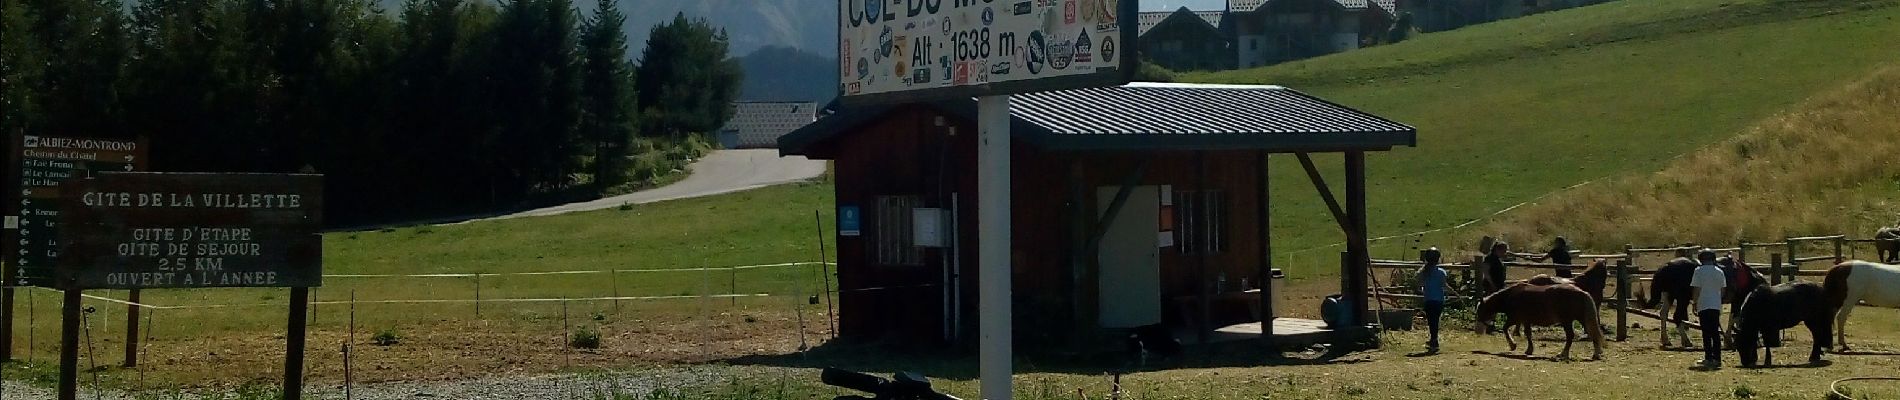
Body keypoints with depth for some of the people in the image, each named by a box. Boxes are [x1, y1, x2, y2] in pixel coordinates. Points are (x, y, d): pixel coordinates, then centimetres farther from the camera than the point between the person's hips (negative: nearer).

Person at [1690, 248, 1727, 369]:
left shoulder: (1699, 271, -7)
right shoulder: (1719, 272, 6)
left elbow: (1697, 290, -8)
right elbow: (1723, 289, 11)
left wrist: (1695, 304, 0)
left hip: (1704, 306, -4)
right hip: (1716, 306, 4)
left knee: (1707, 334, -1)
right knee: (1716, 333, 9)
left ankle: (1708, 358, -3)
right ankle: (1717, 359, 8)